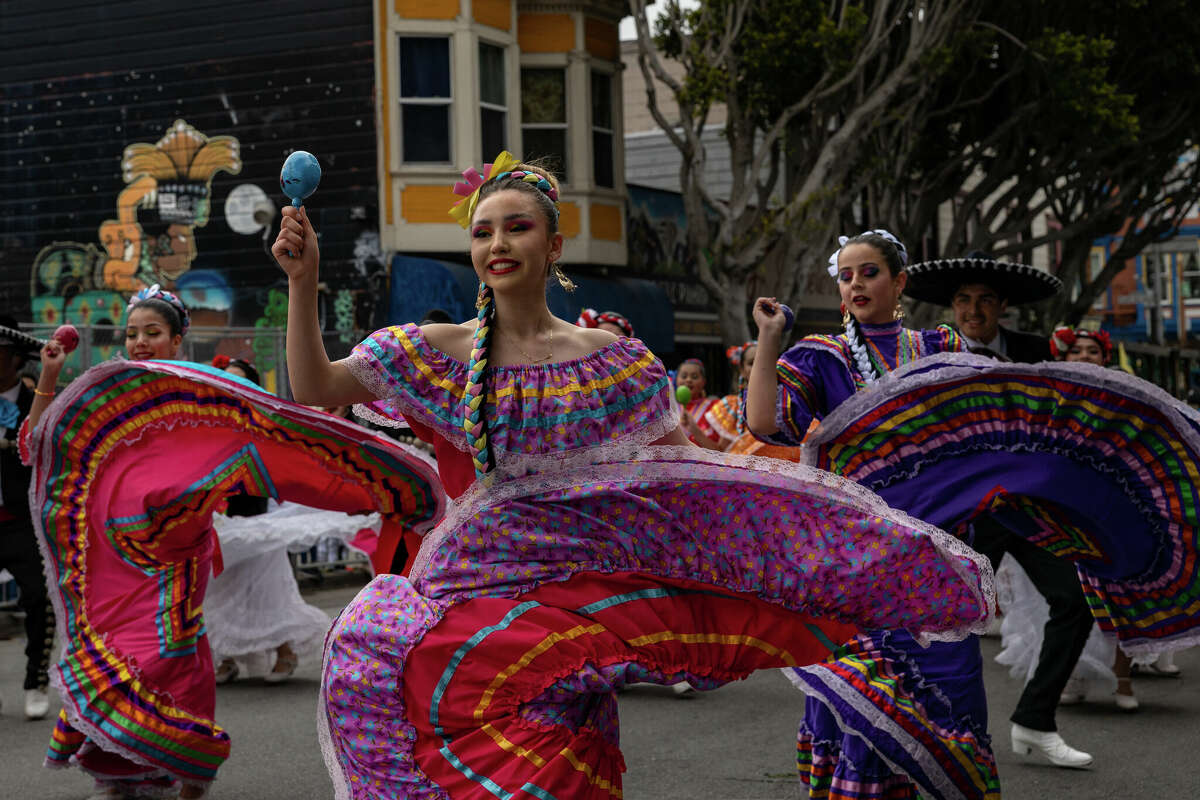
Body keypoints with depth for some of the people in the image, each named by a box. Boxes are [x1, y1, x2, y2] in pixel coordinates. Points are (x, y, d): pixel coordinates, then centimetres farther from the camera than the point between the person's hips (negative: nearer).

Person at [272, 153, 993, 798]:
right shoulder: (440, 354, 5)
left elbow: (688, 483, 7)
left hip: (567, 597, 0)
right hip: (468, 603, 0)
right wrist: (304, 279, -11)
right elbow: (315, 386, -1)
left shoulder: (615, 362, 5)